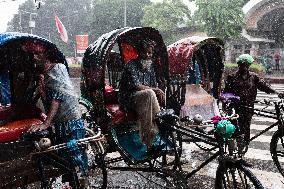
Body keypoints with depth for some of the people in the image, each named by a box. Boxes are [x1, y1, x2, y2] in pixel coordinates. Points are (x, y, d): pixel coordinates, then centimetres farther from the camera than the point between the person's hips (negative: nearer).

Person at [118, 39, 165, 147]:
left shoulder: (150, 67, 16)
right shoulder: (132, 65, -6)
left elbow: (155, 86, 12)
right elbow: (135, 86, -17)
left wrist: (159, 92, -12)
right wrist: (154, 89, -22)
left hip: (144, 103, 7)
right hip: (128, 99, -7)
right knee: (149, 94, -34)